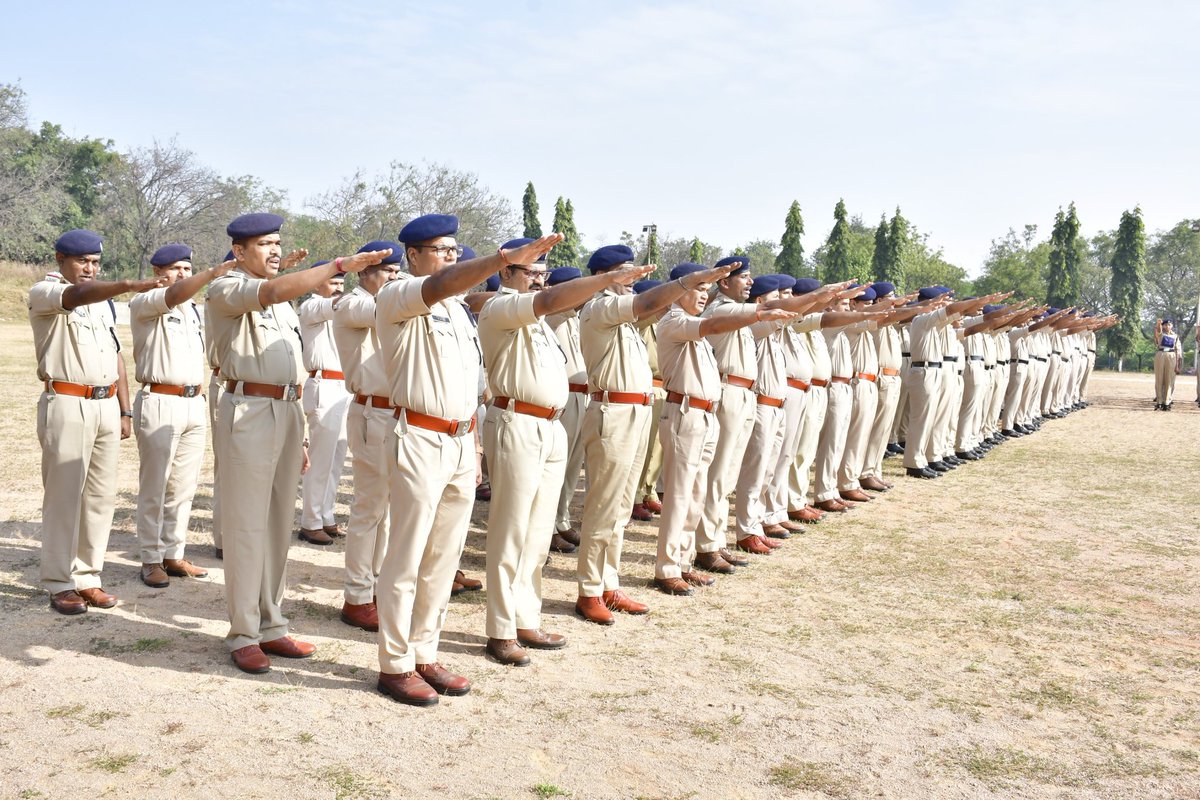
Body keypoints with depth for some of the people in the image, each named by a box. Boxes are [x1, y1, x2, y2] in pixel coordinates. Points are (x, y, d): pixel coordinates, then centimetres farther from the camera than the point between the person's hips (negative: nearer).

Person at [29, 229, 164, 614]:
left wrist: (124, 410, 14)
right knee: (63, 494, -2)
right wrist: (129, 285, -43)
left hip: (106, 405, 6)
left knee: (101, 495, 7)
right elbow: (77, 295, -27)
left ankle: (87, 577, 15)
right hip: (66, 405, -6)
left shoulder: (104, 300, 18)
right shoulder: (44, 293, -3)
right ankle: (59, 583, 7)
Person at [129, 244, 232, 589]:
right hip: (160, 403, -6)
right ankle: (151, 560, 10)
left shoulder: (195, 308, 17)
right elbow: (174, 296, -27)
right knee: (154, 487, 1)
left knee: (184, 488, 10)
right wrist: (215, 271, -39)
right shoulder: (144, 304, -5)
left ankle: (173, 555, 18)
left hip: (195, 404, 6)